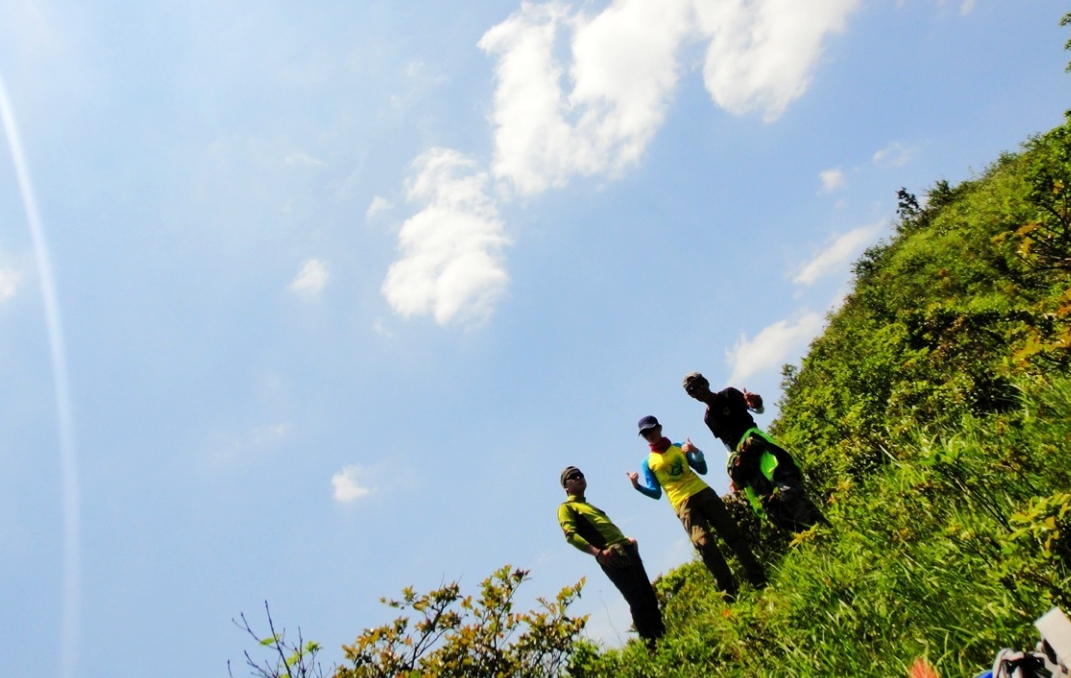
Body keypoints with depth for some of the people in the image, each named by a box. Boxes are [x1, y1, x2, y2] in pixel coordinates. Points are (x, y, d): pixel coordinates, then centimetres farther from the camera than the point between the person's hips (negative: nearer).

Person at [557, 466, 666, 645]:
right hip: (612, 556, -8)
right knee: (638, 602, -12)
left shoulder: (591, 506, 30)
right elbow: (571, 535, -13)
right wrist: (598, 553, -25)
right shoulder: (566, 507, 3)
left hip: (627, 550, 9)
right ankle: (652, 646, -6)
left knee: (650, 597, 8)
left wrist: (628, 540, 10)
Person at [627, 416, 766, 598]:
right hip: (684, 505, -2)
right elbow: (656, 493, 5)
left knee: (733, 534, 0)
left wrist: (696, 453, -6)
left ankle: (759, 580, 6)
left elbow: (702, 470, 13)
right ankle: (730, 592, -13)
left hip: (703, 493, 3)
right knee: (704, 545, -17)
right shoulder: (648, 463, 7)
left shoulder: (679, 447, 13)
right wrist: (637, 486, -12)